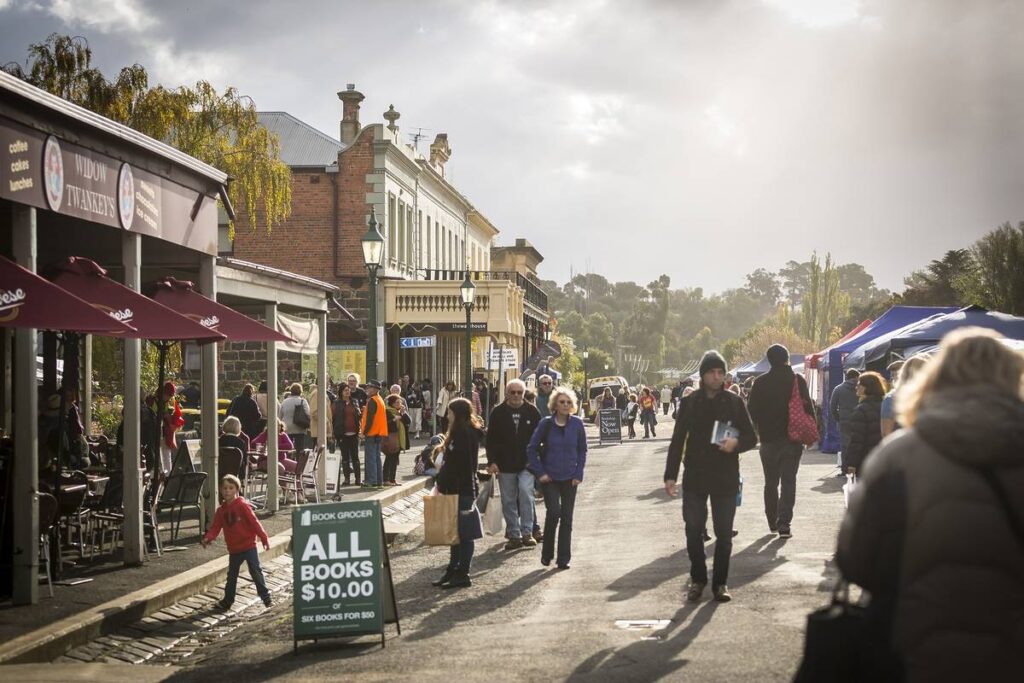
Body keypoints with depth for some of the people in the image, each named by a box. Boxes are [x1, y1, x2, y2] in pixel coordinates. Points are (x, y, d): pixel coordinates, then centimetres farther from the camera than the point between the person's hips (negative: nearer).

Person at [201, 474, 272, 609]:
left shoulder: (242, 505, -12)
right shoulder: (221, 510, 4)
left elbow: (254, 522, -12)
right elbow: (215, 527, 4)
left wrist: (264, 538, -12)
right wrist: (208, 538, -15)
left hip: (248, 545, -5)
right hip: (233, 549, 6)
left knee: (256, 571, -6)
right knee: (231, 575, 15)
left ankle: (265, 596, 3)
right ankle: (227, 601, 26)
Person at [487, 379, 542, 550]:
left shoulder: (532, 411, 4)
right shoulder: (498, 412, 1)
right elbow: (491, 439, 2)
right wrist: (492, 461, -6)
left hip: (527, 464, -1)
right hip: (505, 464, 1)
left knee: (526, 494, -15)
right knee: (509, 501, 5)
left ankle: (527, 533, -7)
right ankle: (514, 535, 13)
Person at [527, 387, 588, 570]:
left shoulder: (577, 424, -2)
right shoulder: (546, 424, -7)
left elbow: (582, 450, 7)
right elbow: (532, 449, 0)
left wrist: (578, 474, 0)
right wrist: (539, 473, -5)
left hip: (570, 479, 2)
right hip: (549, 478, -2)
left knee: (567, 518, 4)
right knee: (554, 512, -15)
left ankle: (563, 558, 13)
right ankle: (547, 554, 4)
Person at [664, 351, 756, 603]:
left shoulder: (734, 402, 1)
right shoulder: (689, 403, 3)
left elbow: (751, 437, 4)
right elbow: (677, 441, 5)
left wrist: (736, 443, -19)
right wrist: (670, 475, 0)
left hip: (725, 478, -1)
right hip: (695, 477, 1)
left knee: (724, 533, 3)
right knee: (693, 530, 2)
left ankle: (720, 582, 15)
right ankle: (697, 579, 18)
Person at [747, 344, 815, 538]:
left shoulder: (760, 383, -2)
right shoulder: (797, 380, -4)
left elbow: (751, 411, 1)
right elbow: (808, 407, -4)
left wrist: (755, 432, 14)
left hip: (769, 440, 1)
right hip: (792, 439, -1)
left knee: (770, 482, 14)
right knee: (788, 481, -1)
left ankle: (773, 522, 20)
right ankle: (784, 523, -12)